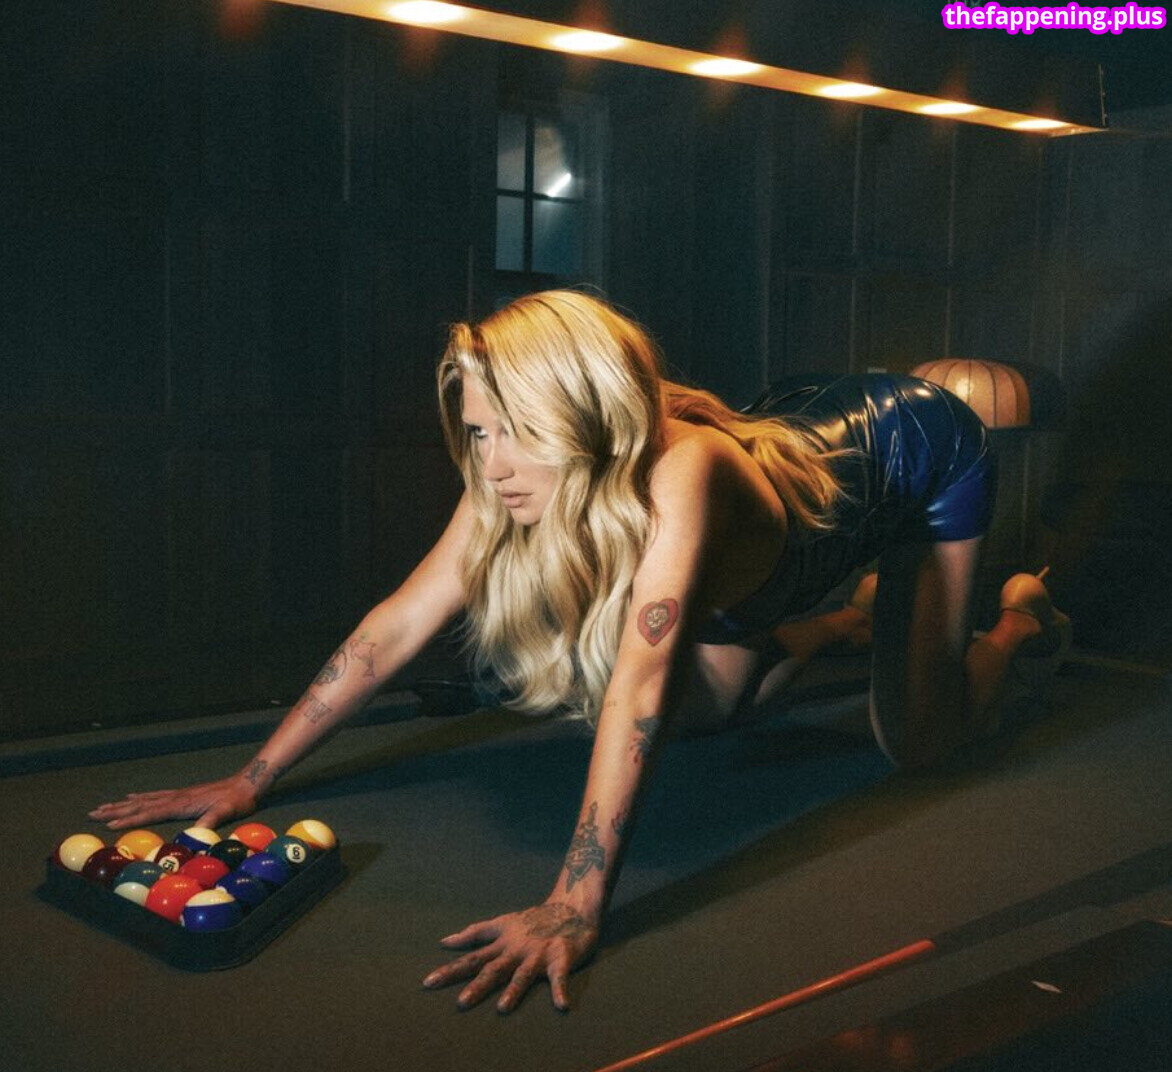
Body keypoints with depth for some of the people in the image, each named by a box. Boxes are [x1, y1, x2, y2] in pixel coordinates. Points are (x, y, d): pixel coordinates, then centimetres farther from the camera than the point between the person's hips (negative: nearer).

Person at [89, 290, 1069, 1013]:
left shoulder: (684, 473, -48)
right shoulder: (514, 487, -27)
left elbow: (640, 682, -56)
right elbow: (395, 628, -24)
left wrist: (575, 908, -63)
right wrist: (250, 780, -24)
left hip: (924, 453, -5)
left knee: (919, 743, -5)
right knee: (705, 714, 3)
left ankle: (1016, 615, 28)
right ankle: (854, 620, 32)